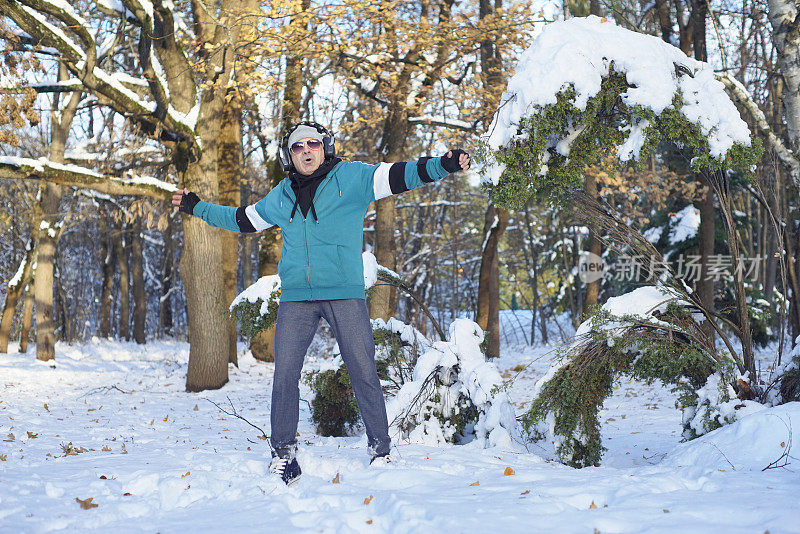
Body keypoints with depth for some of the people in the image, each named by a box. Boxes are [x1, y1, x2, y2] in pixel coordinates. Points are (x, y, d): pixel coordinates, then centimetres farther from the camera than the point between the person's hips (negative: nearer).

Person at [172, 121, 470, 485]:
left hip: (344, 293, -3)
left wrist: (443, 165, -13)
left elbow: (400, 176, 0)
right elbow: (242, 220, 31)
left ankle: (380, 448, 10)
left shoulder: (351, 178, 6)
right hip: (296, 296, 3)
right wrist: (197, 208, 34)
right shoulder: (281, 197, 17)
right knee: (285, 374, -1)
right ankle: (283, 451, 14)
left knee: (363, 370, -4)